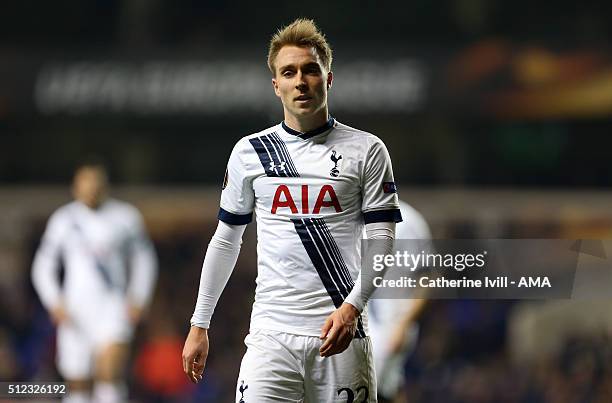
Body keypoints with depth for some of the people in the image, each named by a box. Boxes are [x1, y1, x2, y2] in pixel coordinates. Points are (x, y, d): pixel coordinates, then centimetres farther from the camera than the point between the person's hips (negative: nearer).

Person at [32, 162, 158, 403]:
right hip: (74, 309, 2)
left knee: (110, 371, -24)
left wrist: (138, 300, 1)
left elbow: (145, 259, 14)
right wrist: (54, 303, -4)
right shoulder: (63, 220, 7)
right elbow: (43, 266, 11)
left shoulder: (125, 218, 5)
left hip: (113, 305, -2)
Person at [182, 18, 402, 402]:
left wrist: (351, 307, -16)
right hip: (272, 334, 1)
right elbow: (226, 241, 16)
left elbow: (381, 241, -1)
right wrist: (199, 325, 13)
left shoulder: (366, 150, 4)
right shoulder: (249, 152, 10)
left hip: (340, 332, -1)